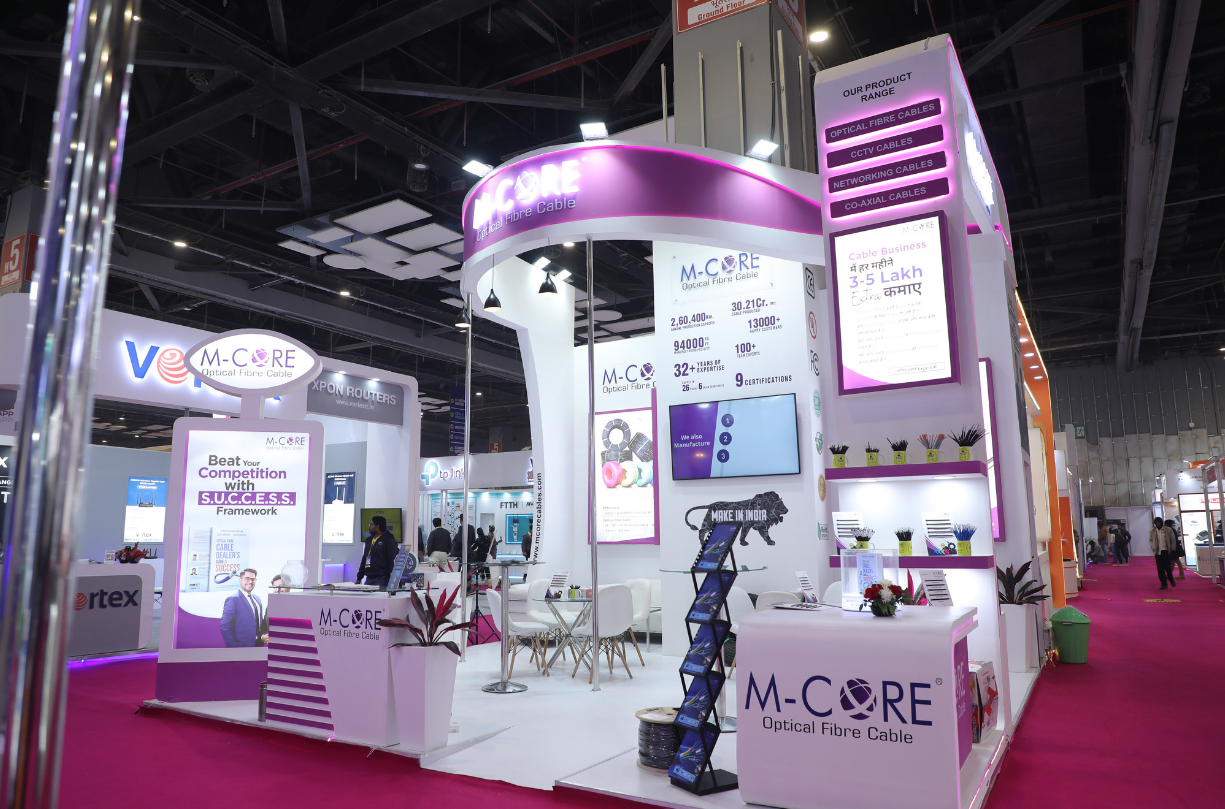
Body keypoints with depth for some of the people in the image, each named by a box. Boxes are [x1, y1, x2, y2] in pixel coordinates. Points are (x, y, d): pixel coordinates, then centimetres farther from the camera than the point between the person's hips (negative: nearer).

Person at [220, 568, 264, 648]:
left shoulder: (257, 599, 14)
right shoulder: (233, 599, -10)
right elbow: (224, 626, -15)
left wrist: (263, 636, 4)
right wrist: (234, 646, -17)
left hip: (258, 645, 7)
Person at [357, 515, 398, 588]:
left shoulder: (389, 540, -5)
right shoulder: (369, 540, 20)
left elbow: (393, 561, -11)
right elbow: (364, 560, 25)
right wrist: (359, 578, 21)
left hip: (381, 579, -7)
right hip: (368, 579, 7)